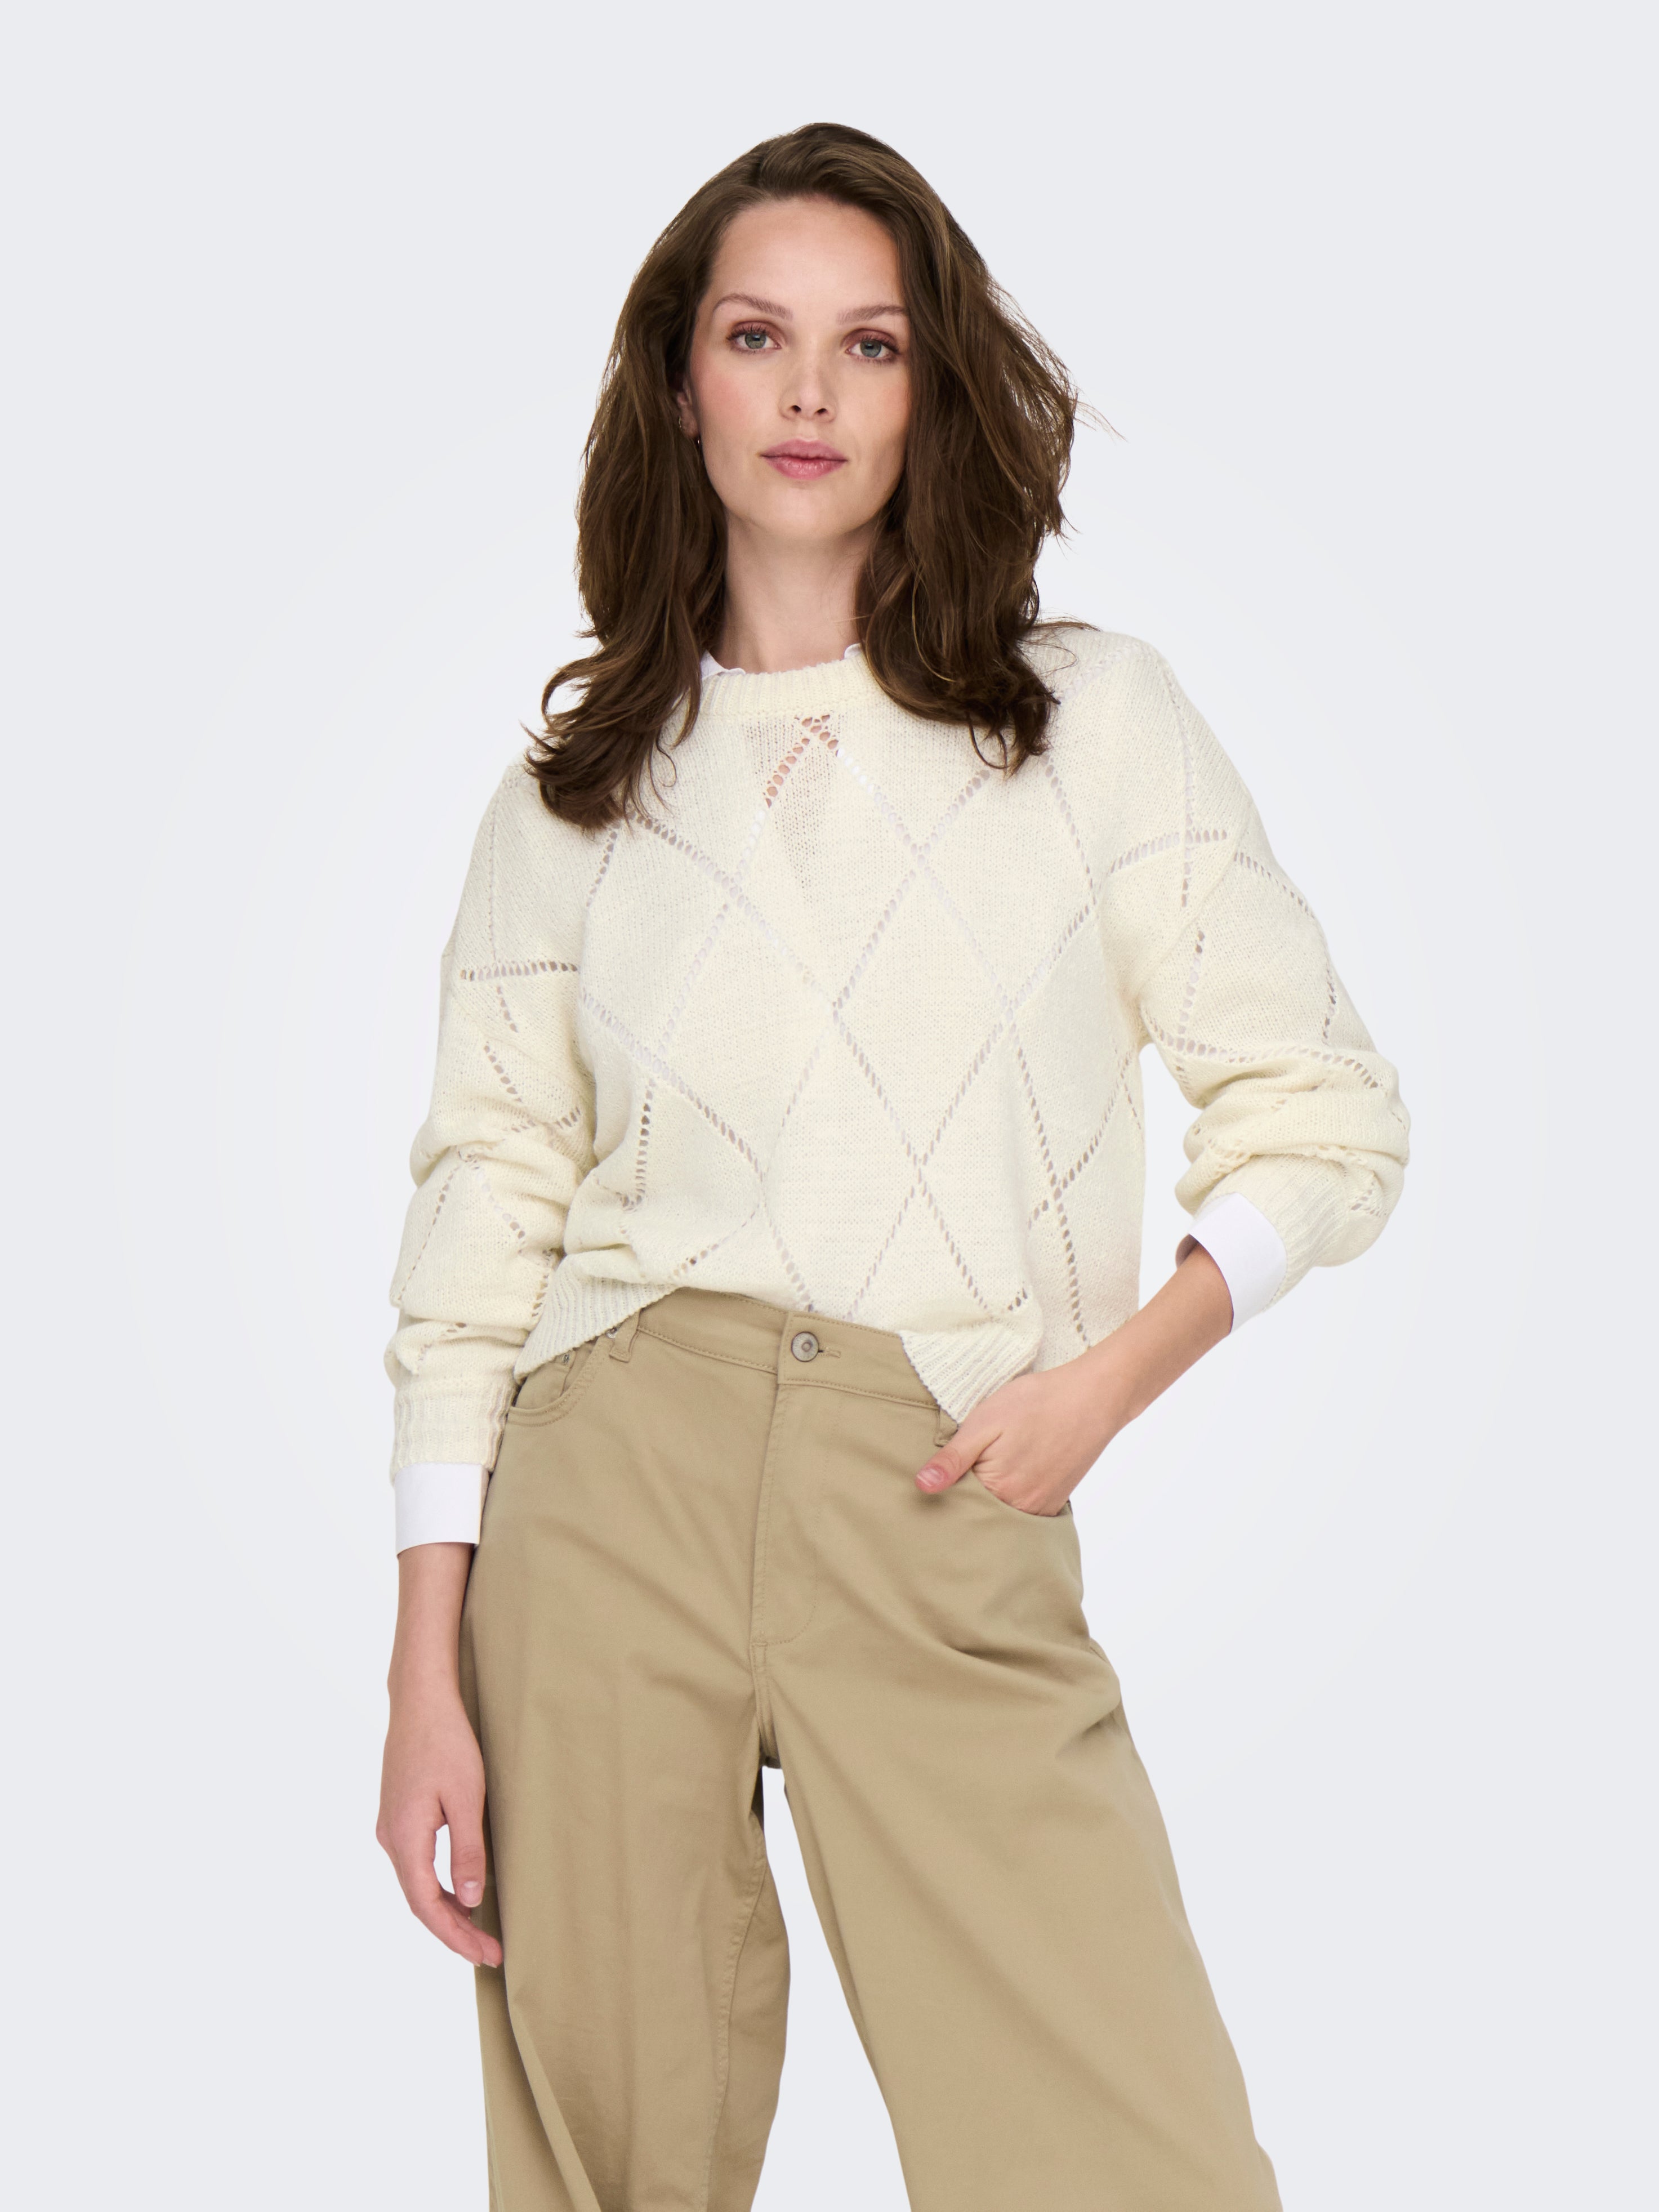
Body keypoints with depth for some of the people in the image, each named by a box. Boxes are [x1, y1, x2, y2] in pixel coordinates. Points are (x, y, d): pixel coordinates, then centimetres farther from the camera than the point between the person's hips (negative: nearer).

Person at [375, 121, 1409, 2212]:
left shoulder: (1098, 719, 7)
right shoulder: (573, 795, 10)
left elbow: (1321, 1115, 8)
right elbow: (482, 1208, 7)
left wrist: (1101, 1381, -7)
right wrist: (427, 1676, 1)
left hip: (948, 1516, -1)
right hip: (614, 1486, 1)